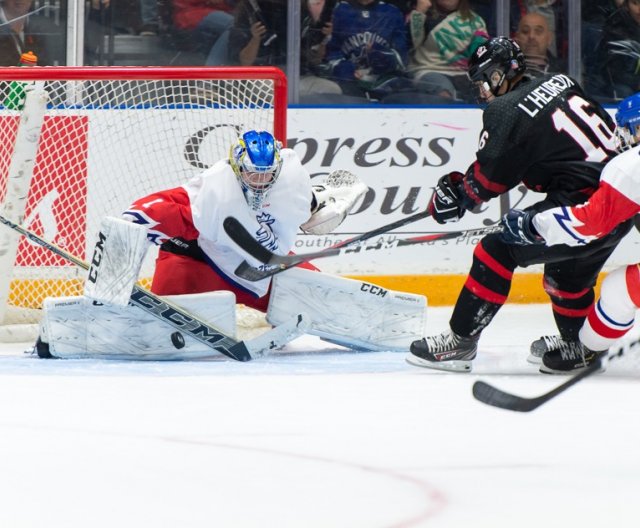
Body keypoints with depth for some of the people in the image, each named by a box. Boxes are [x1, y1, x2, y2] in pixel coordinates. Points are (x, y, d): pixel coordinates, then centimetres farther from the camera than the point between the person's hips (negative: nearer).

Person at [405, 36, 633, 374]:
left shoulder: (506, 111, -8)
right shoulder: (560, 82, 14)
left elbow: (488, 178, -4)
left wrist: (455, 193, 18)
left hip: (584, 206, -8)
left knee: (499, 249, 0)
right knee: (566, 271, 29)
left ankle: (461, 341, 3)